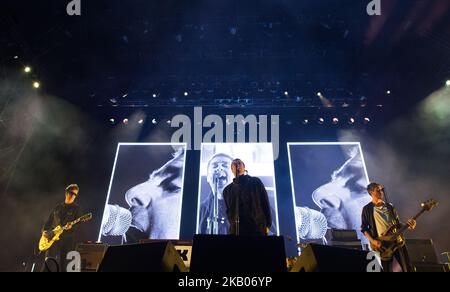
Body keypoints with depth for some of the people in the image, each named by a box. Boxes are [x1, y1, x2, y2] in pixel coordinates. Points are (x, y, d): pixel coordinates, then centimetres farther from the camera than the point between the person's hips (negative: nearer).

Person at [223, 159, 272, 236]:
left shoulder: (255, 182, 12)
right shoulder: (227, 190, 17)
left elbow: (265, 204, 8)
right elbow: (229, 211, 17)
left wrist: (267, 225, 0)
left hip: (258, 228, -1)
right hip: (237, 230, 2)